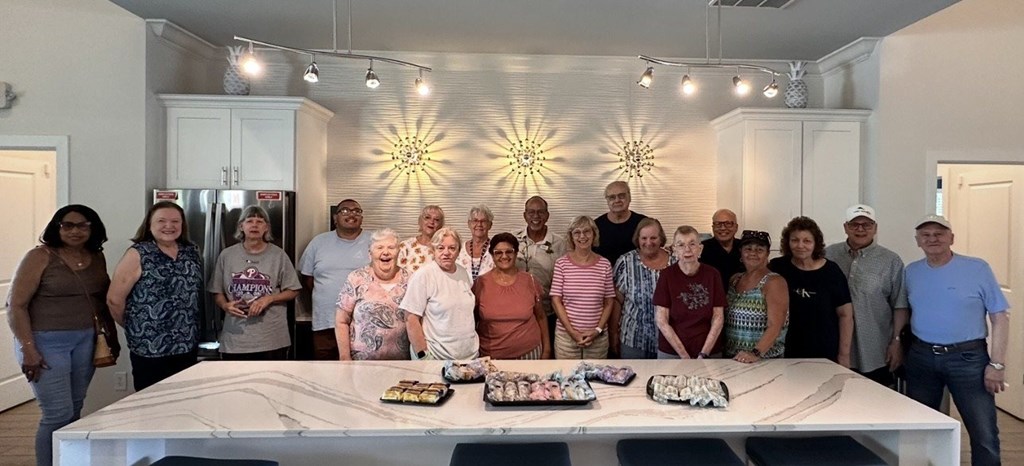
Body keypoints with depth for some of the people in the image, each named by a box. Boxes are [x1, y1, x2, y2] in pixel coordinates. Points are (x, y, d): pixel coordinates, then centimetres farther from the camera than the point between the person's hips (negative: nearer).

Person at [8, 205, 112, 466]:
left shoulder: (97, 258, 6)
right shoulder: (40, 257, -10)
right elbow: (16, 305, -11)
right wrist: (28, 349, -16)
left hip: (85, 341, 5)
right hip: (46, 342, -5)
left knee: (75, 410, 13)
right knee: (58, 415, -4)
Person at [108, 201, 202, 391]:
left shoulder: (192, 252, 6)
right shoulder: (137, 255, -10)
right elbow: (114, 299, -9)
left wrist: (188, 328, 11)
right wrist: (133, 327, 3)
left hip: (187, 346, 5)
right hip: (149, 348, -5)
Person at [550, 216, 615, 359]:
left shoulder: (605, 265, 1)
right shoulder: (561, 263, -3)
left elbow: (609, 302, 5)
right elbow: (556, 300, -4)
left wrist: (598, 330, -7)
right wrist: (572, 332, -10)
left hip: (598, 337, 1)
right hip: (566, 335, -1)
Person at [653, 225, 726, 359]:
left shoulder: (712, 274, -3)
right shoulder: (667, 275, -7)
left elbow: (718, 318, -3)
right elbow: (661, 320, -9)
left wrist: (704, 354, -10)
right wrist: (684, 356, -12)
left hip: (709, 352, 1)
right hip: (671, 353, -1)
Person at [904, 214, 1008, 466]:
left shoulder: (978, 268, -5)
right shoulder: (910, 272, 5)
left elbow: (1000, 317, -5)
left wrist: (996, 364, -10)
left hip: (968, 358, -3)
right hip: (921, 358, 3)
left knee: (984, 435, 1)